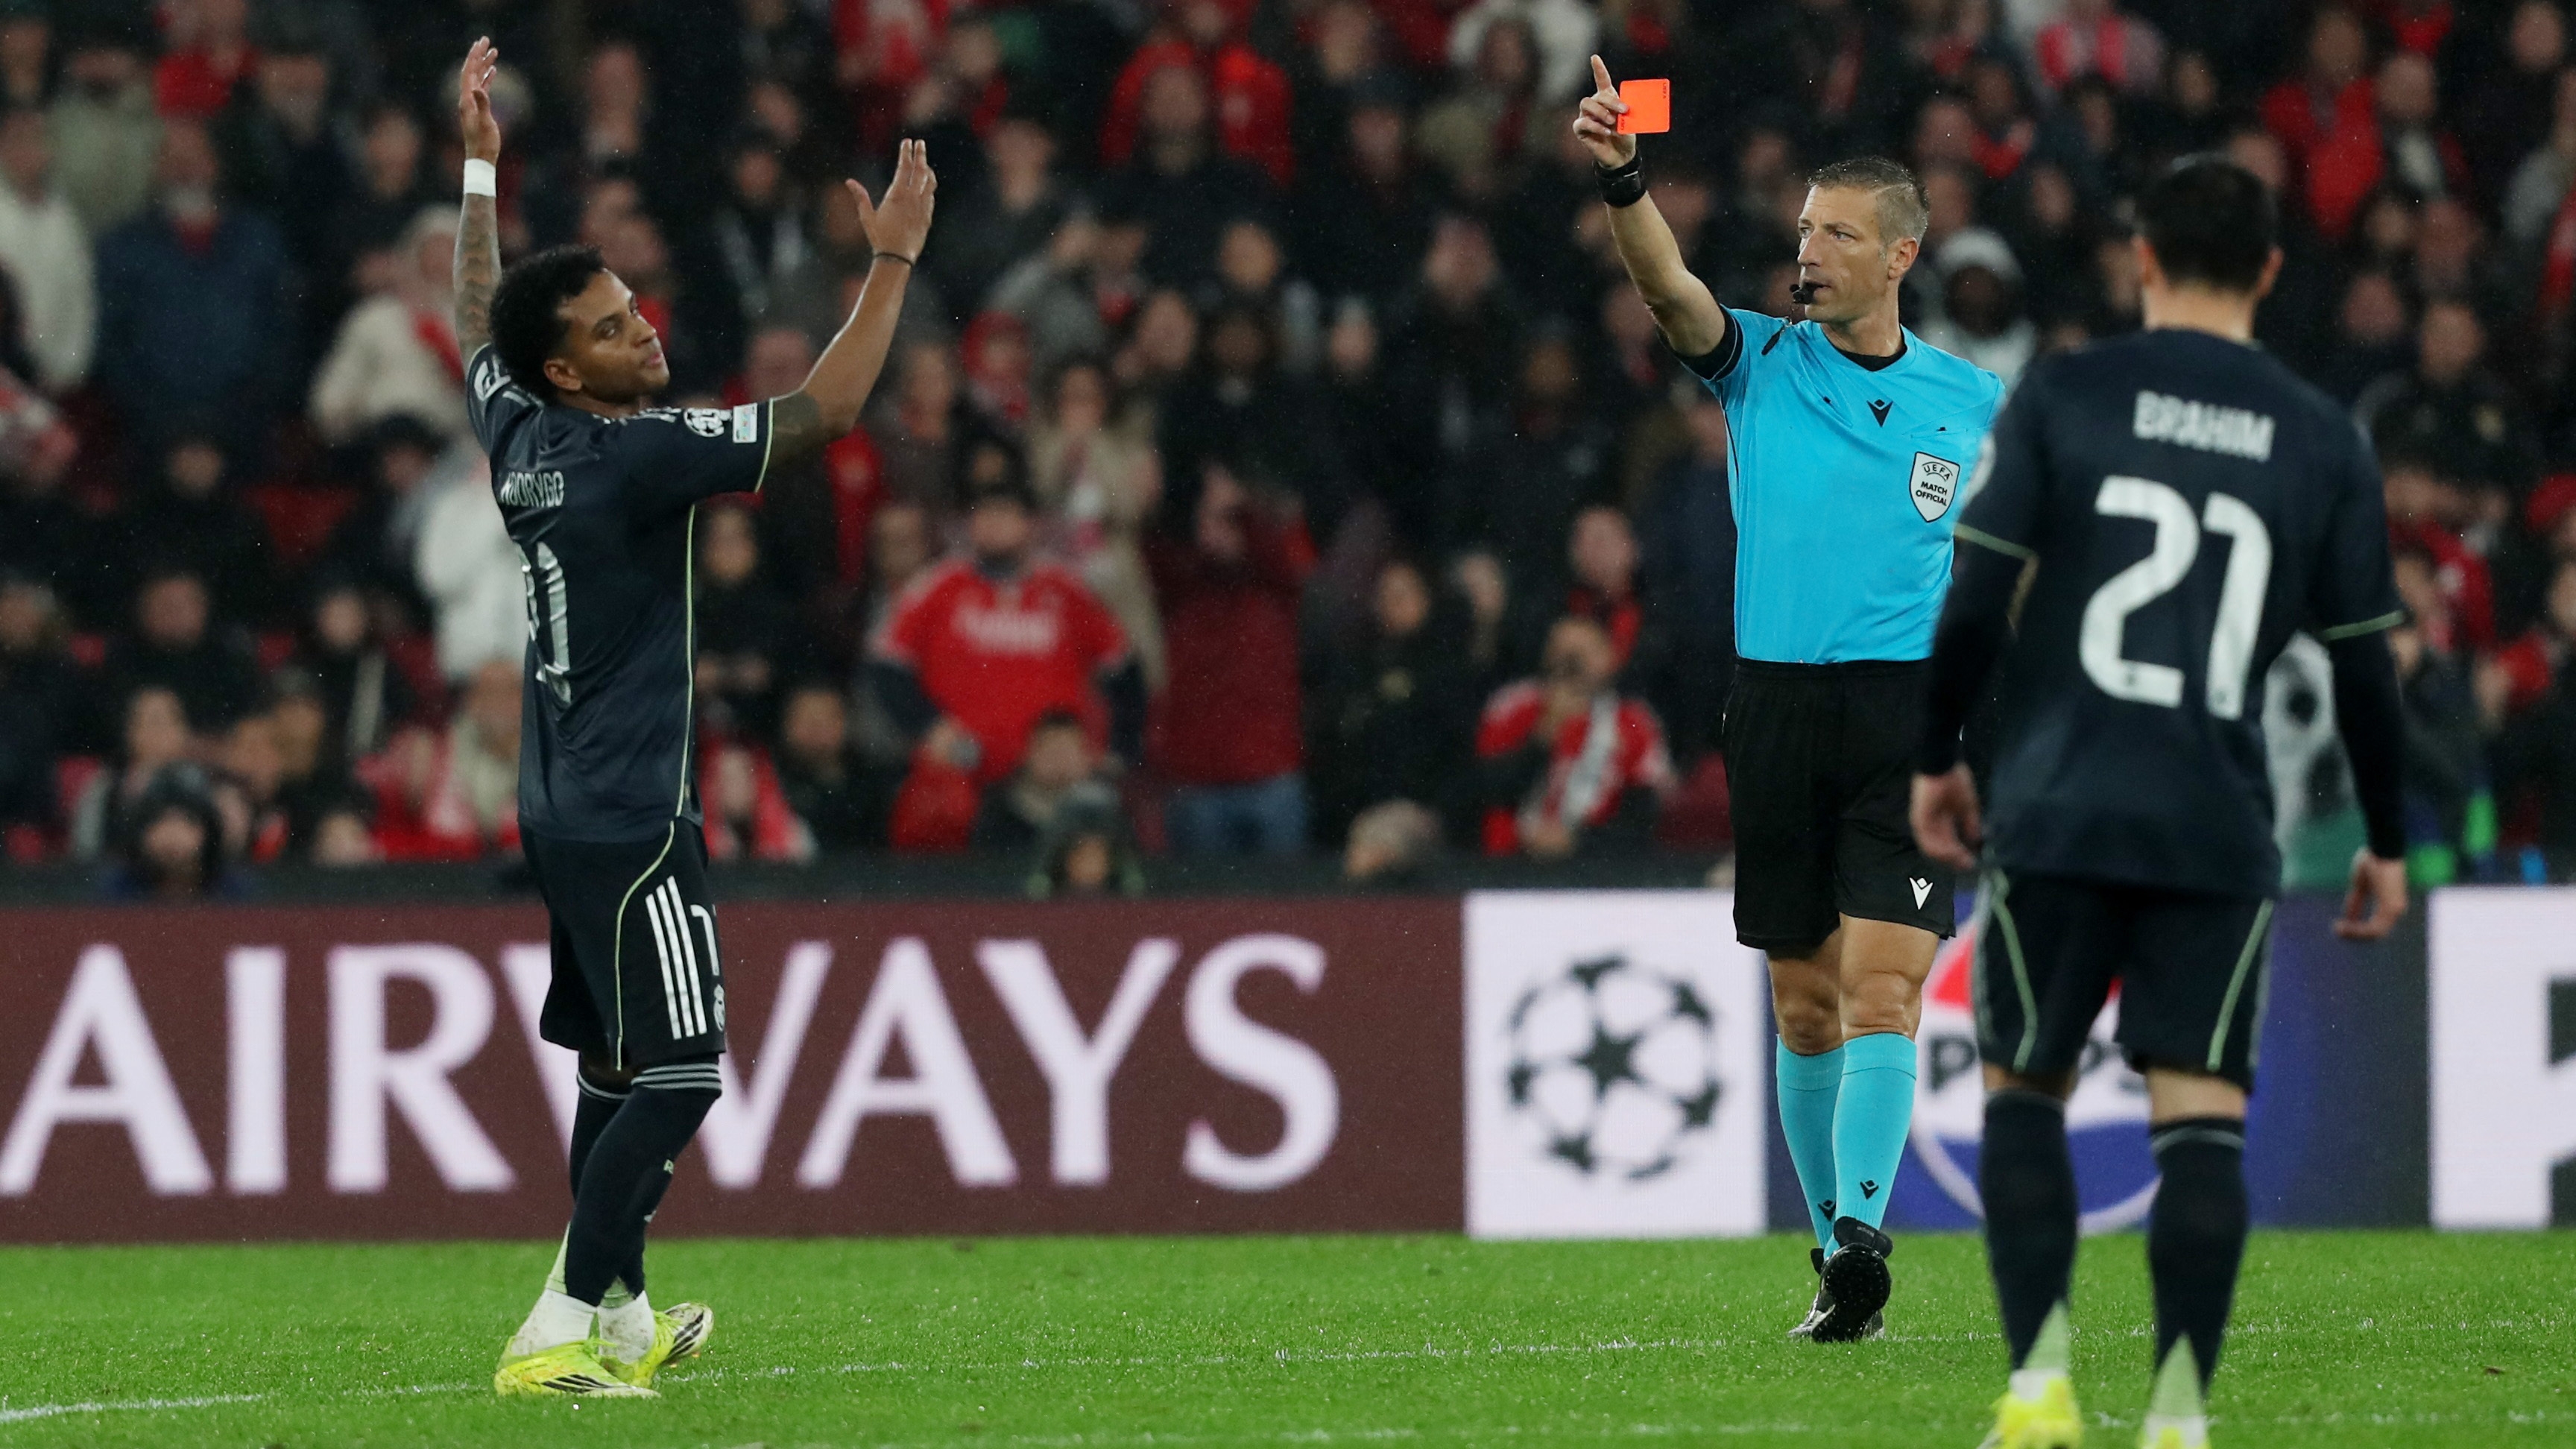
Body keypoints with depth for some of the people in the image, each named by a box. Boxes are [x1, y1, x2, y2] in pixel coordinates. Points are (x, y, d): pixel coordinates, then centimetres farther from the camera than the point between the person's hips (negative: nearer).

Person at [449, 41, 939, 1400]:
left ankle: (622, 1318, 24)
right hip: (630, 821, -9)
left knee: (616, 1068, 17)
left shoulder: (515, 432, 5)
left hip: (560, 812, 9)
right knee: (676, 1077, -10)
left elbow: (476, 319, 26)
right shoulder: (636, 456, -19)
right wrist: (892, 262, -19)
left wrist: (478, 169, 35)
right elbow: (817, 417, -23)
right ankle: (555, 1334, -16)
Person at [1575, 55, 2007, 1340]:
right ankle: (1831, 1238, 18)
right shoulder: (1760, 363, 4)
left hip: (1913, 712, -1)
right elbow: (1673, 292, -15)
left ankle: (1860, 1234, -22)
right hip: (1776, 705, 2)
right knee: (1803, 1003, 7)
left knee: (1881, 983, -15)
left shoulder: (1971, 404, 6)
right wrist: (1620, 181, -34)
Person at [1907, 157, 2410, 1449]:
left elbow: (1972, 596, -4)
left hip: (2056, 811, -1)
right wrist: (2386, 842, 19)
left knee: (2022, 1086, 12)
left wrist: (1935, 757, 9)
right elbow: (2364, 662, 8)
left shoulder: (2061, 398, 0)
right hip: (2221, 832, 1)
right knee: (2201, 1111, -1)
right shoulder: (2323, 444, 6)